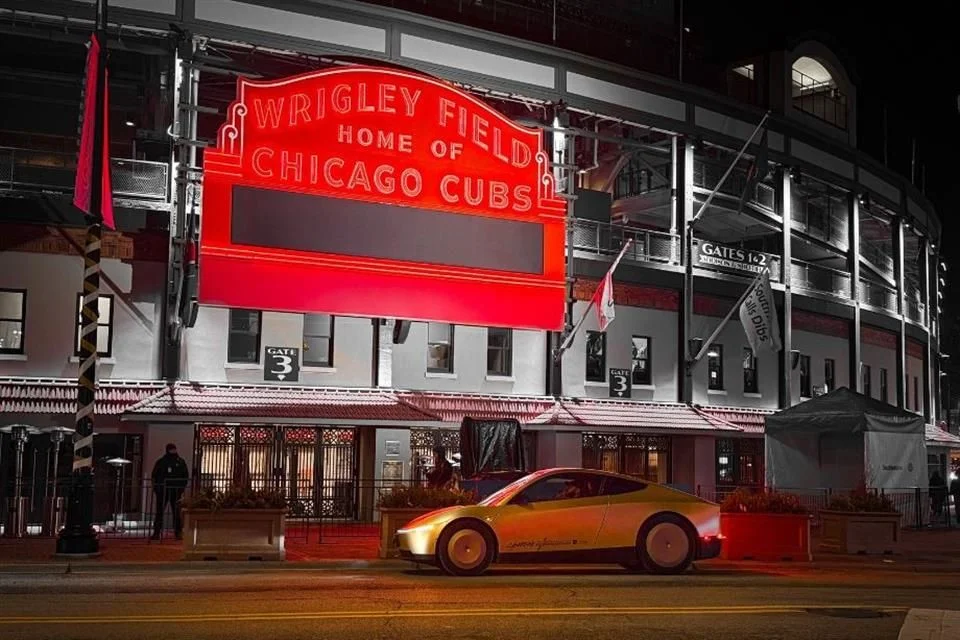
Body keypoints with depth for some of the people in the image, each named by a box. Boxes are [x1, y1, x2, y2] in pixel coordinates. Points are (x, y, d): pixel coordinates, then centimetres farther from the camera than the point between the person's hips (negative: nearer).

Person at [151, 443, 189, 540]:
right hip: (162, 491, 0)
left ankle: (178, 532, 5)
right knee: (159, 512, 1)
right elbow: (154, 476, 8)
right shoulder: (161, 462, 6)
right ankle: (156, 533, 5)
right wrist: (156, 490, -1)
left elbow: (186, 476, 8)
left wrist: (182, 489, -2)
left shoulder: (181, 462, 8)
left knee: (177, 513, 1)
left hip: (176, 491, 0)